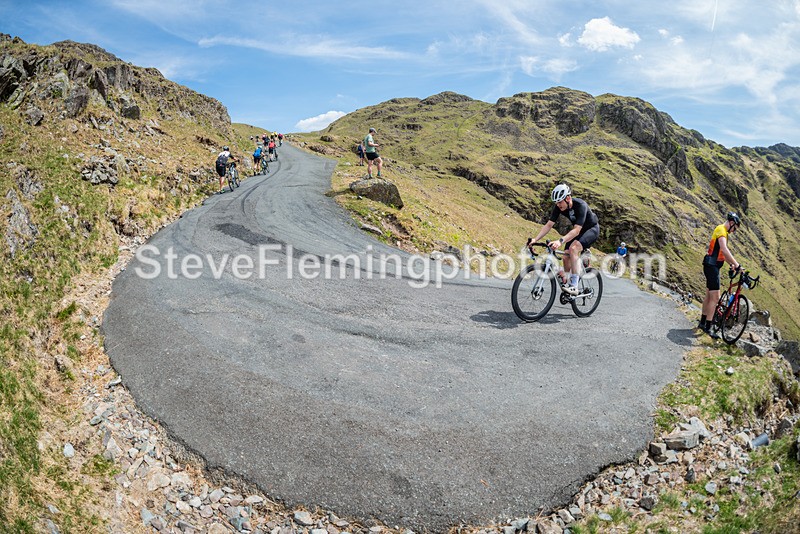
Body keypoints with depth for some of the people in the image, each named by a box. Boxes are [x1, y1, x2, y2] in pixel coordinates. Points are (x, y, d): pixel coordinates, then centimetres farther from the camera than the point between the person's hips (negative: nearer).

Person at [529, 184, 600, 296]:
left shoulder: (580, 205, -35)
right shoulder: (558, 207, -17)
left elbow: (576, 230, -41)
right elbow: (548, 225, -14)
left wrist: (560, 241, -55)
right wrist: (535, 239, -26)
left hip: (592, 229, -7)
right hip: (577, 230, 7)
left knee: (573, 248, -30)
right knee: (566, 256, -8)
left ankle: (574, 286, -29)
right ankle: (567, 282, 14)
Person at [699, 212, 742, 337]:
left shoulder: (723, 231, 19)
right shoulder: (721, 230, -15)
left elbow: (723, 252, 27)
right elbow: (724, 249, -31)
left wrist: (731, 264, 19)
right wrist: (737, 264, -34)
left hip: (712, 266, 11)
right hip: (711, 266, -11)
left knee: (709, 296, 17)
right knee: (715, 298, -11)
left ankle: (702, 322, 27)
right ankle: (708, 327, -8)